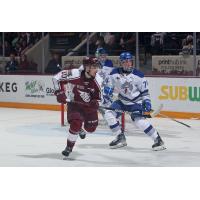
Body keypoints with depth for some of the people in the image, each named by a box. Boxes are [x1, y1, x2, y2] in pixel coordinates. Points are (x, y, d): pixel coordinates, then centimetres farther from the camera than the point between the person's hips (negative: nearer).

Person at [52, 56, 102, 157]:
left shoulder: (98, 80, -17)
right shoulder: (75, 74, -28)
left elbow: (98, 97, -6)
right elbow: (56, 78, -20)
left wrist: (96, 103, -28)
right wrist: (59, 93, -25)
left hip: (89, 106, 4)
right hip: (74, 103, -4)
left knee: (91, 128, 8)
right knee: (76, 123, -24)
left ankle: (79, 129, 46)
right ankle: (69, 147, -3)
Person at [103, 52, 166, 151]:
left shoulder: (138, 75, -13)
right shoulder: (115, 73, -8)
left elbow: (144, 90, -4)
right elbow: (109, 86, 5)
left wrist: (147, 101, -14)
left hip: (136, 102, -4)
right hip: (122, 101, 5)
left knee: (139, 120, -25)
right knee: (109, 114, -12)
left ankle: (158, 139, -14)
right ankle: (121, 138, 3)